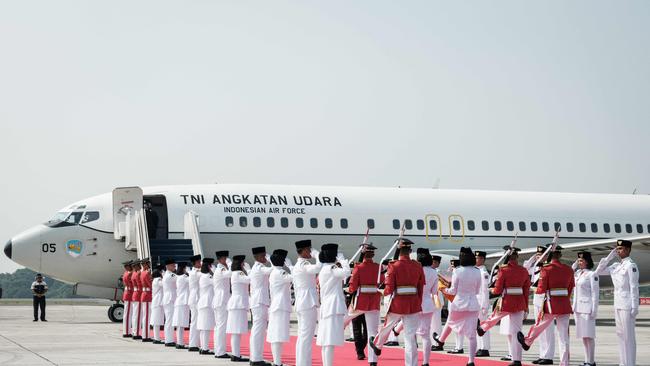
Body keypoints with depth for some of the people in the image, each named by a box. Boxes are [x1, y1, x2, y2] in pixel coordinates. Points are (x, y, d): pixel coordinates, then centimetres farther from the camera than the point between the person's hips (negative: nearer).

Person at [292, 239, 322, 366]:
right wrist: (317, 254, -16)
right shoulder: (303, 265, -13)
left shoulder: (296, 266, 17)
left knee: (302, 336, 13)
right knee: (307, 336, -9)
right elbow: (318, 267, -33)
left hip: (300, 303, 10)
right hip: (309, 303, -10)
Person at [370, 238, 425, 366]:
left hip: (397, 304, -2)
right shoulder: (418, 266, 0)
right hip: (414, 305, 2)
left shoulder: (394, 266, -10)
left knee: (387, 326, 24)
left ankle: (377, 346, 51)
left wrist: (384, 292, 10)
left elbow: (389, 289, -11)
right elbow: (421, 288, 6)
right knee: (410, 337, 3)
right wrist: (418, 305, 16)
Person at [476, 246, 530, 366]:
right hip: (520, 304, 4)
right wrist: (525, 308, 16)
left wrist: (492, 290, 15)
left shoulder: (504, 270, -12)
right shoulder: (524, 271, 3)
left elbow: (497, 290, -10)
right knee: (515, 332, 6)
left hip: (506, 303, -4)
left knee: (494, 317, 27)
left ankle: (482, 328, 57)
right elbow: (526, 290, 8)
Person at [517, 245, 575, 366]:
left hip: (551, 305, -3)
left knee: (539, 325, 23)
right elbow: (571, 288, 13)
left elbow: (541, 290, -11)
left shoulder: (546, 269, -10)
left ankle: (527, 342, 48)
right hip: (565, 306, 3)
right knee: (564, 336, 4)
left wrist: (536, 290, 11)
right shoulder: (569, 270, 3)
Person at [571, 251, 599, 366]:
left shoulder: (592, 274, -8)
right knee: (583, 336, 9)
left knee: (588, 335, -6)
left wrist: (594, 310, -14)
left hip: (587, 308, -8)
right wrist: (575, 264, 14)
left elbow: (595, 293, -11)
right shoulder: (577, 273, 12)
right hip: (578, 307, 8)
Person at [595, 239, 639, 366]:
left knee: (628, 335, -4)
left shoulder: (631, 265, -11)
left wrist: (634, 307, -16)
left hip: (627, 305, -8)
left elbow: (634, 287, -13)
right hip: (618, 304, 8)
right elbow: (599, 271, 16)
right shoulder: (616, 266, 12)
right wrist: (609, 256, 8)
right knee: (620, 334, 10)